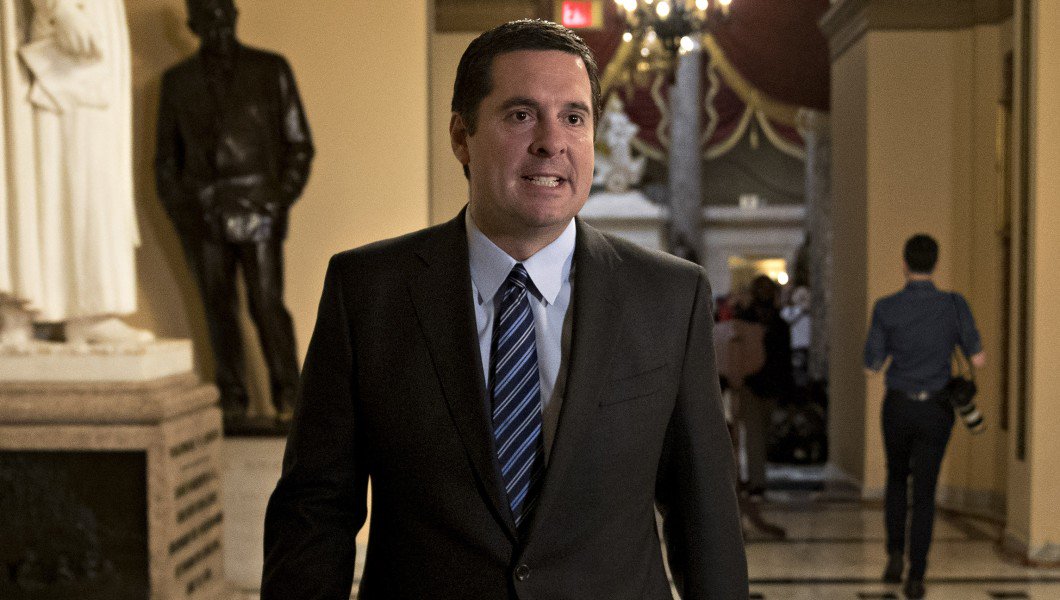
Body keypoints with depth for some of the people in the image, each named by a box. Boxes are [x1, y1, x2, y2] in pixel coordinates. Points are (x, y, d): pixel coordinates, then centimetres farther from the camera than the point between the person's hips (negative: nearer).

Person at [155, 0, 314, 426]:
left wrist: (282, 200, -4)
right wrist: (180, 212, 3)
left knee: (267, 304, -10)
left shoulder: (271, 71, 7)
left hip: (257, 210, -2)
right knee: (219, 311, 1)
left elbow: (299, 144, 7)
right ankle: (232, 402, 8)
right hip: (202, 214, 2)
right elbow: (166, 157, 15)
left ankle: (287, 397, 1)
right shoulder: (177, 81, 12)